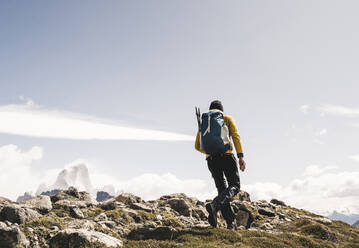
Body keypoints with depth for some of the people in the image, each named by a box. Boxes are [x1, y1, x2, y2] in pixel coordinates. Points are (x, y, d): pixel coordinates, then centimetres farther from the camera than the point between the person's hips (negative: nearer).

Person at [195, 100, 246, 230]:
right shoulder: (227, 118, 11)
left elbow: (198, 146, 15)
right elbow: (236, 136, -5)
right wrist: (241, 157, -11)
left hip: (211, 159, 4)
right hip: (226, 155, -4)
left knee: (222, 189, 10)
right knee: (234, 186, 3)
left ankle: (231, 223, 1)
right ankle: (215, 205, -25)